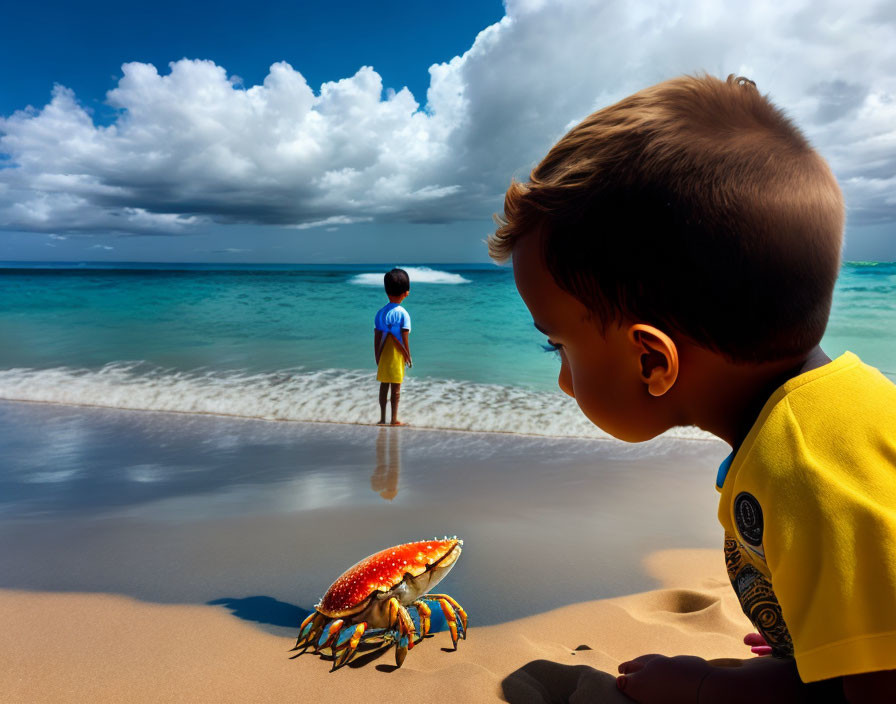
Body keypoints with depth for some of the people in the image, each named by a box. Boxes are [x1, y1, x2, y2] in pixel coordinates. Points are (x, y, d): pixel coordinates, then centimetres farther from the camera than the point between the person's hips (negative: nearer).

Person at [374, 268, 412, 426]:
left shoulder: (380, 313, 1)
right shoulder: (403, 314, -12)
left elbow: (376, 338, 3)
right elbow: (404, 340, -13)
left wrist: (377, 358, 10)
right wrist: (409, 357, -3)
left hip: (382, 355, 4)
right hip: (397, 355, -4)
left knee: (384, 386, 12)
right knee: (396, 388, 5)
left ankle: (382, 418, 17)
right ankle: (394, 419, 10)